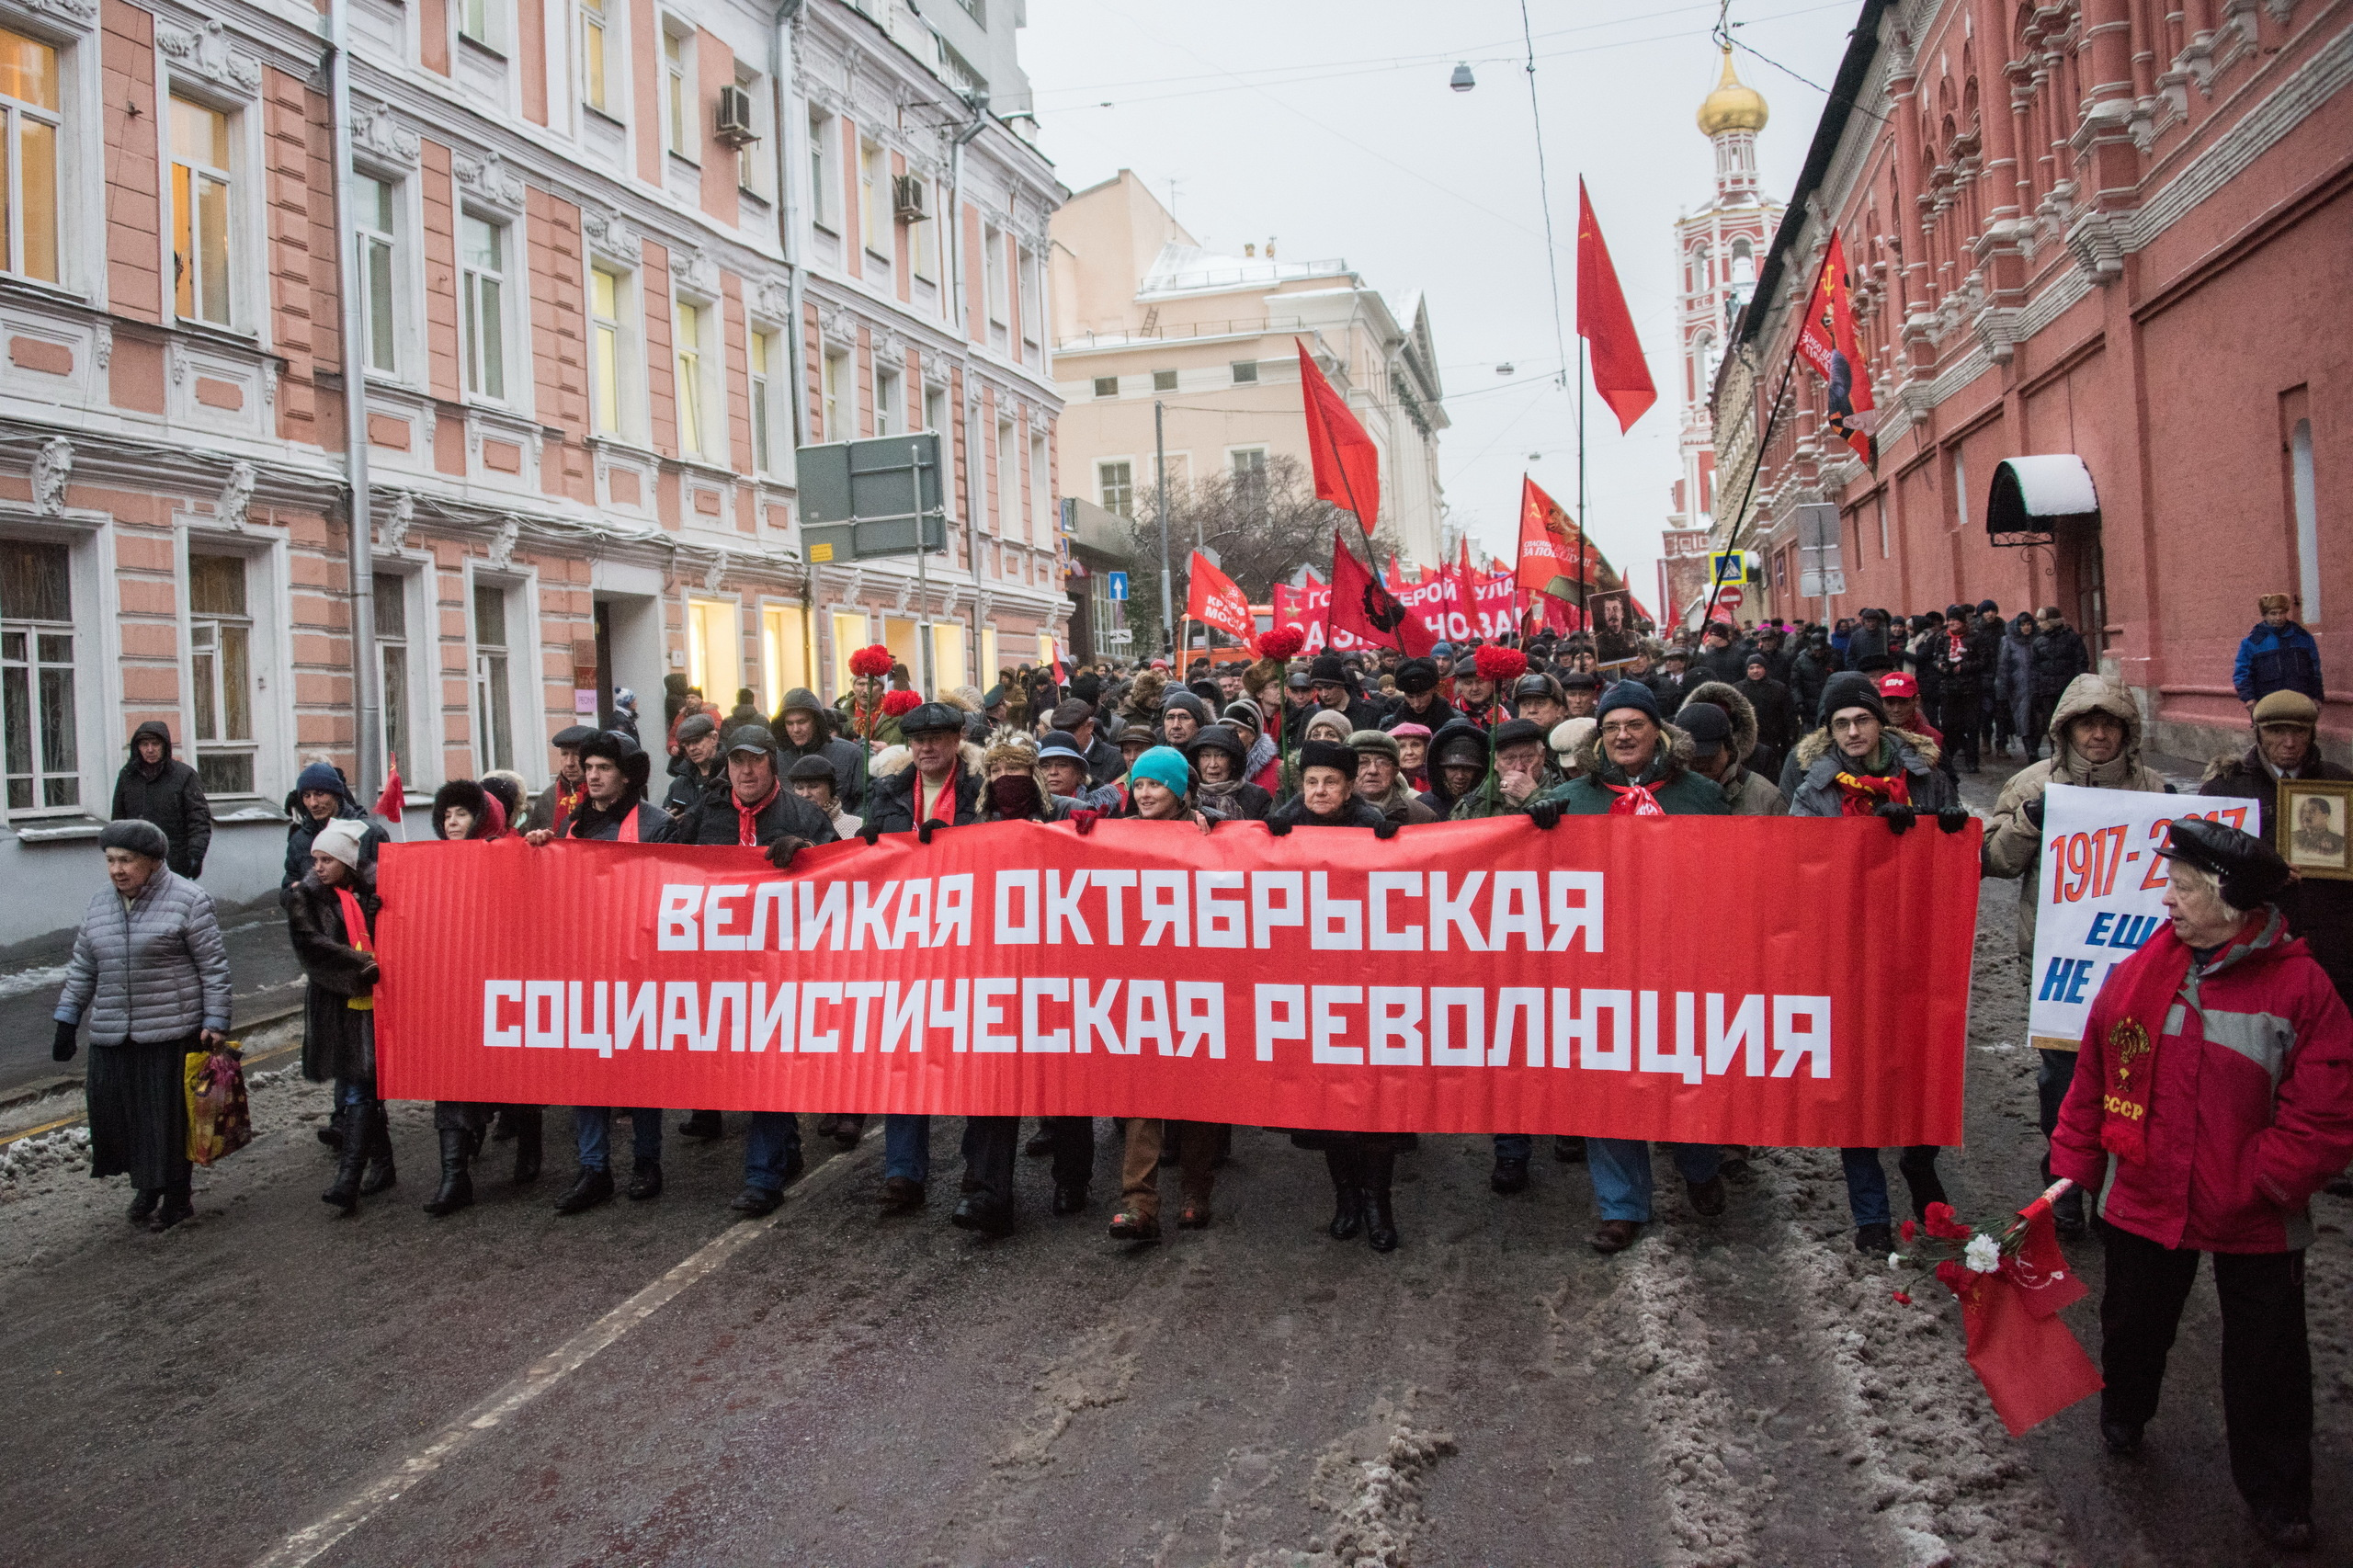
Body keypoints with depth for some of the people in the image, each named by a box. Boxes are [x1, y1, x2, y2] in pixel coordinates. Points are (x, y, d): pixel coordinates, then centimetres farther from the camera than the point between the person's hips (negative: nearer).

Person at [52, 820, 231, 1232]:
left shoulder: (187, 900, -7)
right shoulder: (99, 905, 11)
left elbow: (214, 966, -7)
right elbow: (82, 969, 19)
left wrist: (215, 1023, -10)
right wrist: (66, 1022, 16)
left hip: (172, 1033, -5)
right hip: (112, 1037, 5)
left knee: (169, 1117, 1)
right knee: (114, 1112, 4)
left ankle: (177, 1198, 16)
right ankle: (146, 1183, 26)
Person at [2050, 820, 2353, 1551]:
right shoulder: (2138, 973, -5)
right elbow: (2094, 1080, 4)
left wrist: (2259, 1182, -17)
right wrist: (2074, 1164, 6)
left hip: (2256, 1220, -3)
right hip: (2144, 1198, 3)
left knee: (2268, 1359, 11)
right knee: (2133, 1323, 22)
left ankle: (2278, 1496, 30)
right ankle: (2124, 1415, 50)